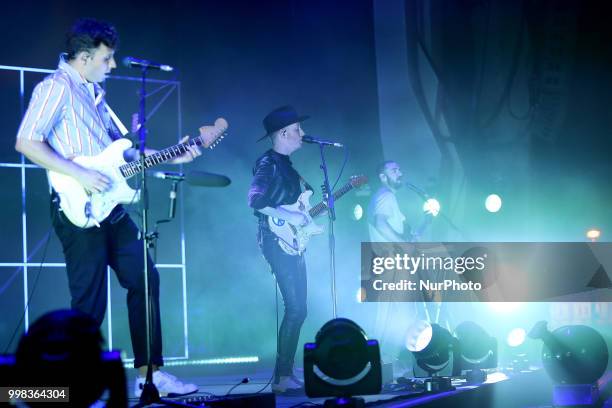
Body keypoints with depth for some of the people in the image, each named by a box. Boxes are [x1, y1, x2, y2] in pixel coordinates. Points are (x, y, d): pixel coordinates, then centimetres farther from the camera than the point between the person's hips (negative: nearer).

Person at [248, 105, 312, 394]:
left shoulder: (286, 165, 19)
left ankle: (287, 375, 13)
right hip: (278, 241, -10)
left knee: (298, 309, 8)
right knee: (295, 309, -15)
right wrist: (289, 216, -20)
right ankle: (282, 379, -13)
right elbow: (255, 200, -22)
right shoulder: (268, 163, -9)